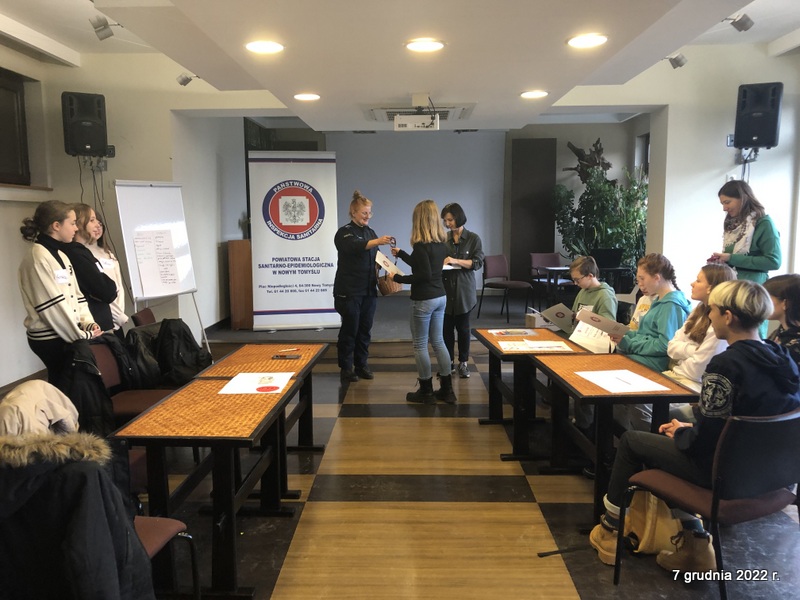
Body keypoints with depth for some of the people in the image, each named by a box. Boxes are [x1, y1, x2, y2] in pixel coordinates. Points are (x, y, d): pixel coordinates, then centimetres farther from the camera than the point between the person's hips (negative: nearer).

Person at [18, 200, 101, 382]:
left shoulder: (61, 255, 12)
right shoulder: (37, 259, -16)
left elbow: (76, 295, 12)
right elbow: (52, 306, -19)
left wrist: (88, 324, -2)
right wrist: (81, 335, -15)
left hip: (67, 334, 8)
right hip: (50, 339, -8)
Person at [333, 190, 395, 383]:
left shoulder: (370, 232, 14)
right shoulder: (344, 232, -8)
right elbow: (355, 247, -30)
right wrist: (377, 241, -45)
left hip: (369, 289, 6)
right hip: (349, 291, -6)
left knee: (365, 329, 9)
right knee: (349, 329, -1)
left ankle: (362, 364, 20)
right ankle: (346, 367, 10)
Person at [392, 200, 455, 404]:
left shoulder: (421, 245, -18)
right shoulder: (441, 243, 7)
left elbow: (424, 275, -23)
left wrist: (399, 278, -13)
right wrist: (401, 254, 28)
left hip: (424, 300, -8)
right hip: (440, 297, 8)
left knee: (420, 345, 5)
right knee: (438, 341, 15)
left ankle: (426, 391, 13)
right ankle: (447, 389, 20)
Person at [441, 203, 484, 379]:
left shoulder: (473, 239, -1)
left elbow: (478, 262, -8)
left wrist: (456, 261, -20)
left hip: (464, 290, -2)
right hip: (445, 289, 2)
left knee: (463, 327, 6)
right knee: (447, 327, 4)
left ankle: (463, 363, 17)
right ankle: (449, 362, 16)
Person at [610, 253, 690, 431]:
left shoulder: (672, 305, -14)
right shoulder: (661, 301, 17)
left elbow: (664, 345, -21)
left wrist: (629, 343, -15)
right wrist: (624, 335, 3)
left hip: (657, 362, -9)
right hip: (645, 356, 9)